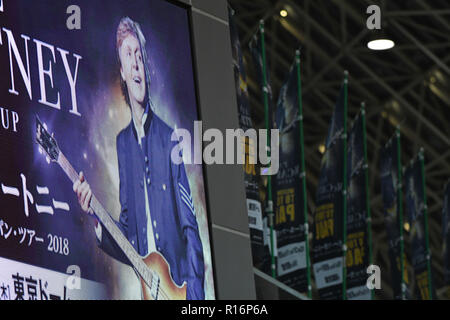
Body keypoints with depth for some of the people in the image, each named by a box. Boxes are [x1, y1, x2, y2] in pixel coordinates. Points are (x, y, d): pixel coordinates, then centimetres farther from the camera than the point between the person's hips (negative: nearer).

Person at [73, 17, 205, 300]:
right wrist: (98, 220, -8)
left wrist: (195, 292, -8)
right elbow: (127, 236, 11)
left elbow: (189, 225, 0)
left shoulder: (169, 137, 3)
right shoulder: (122, 141, 11)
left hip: (177, 285, -2)